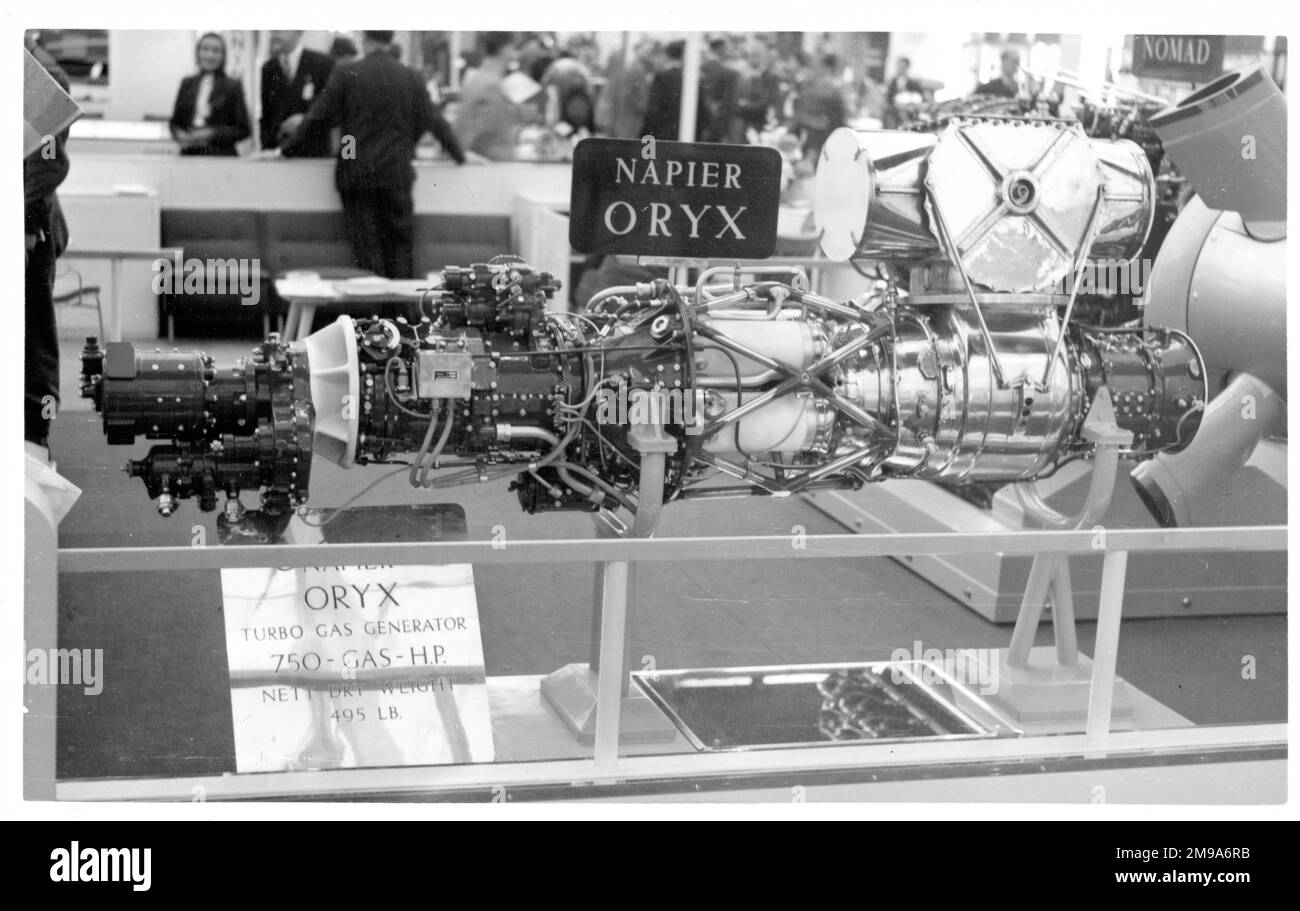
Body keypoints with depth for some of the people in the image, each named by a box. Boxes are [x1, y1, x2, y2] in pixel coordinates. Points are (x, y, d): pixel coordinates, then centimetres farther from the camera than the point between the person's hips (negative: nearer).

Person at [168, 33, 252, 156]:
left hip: (221, 156, -3)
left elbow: (243, 130, -1)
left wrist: (212, 135, -11)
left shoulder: (233, 87, 2)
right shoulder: (187, 83, 14)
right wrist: (180, 135, -3)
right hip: (189, 155, 3)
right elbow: (175, 122, 19)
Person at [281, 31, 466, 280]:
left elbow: (318, 118, -2)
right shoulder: (412, 78, 1)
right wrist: (459, 155, 20)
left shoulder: (346, 74, -5)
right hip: (397, 175, 1)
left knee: (365, 244, 3)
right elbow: (432, 122, 7)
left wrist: (286, 148, 10)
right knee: (401, 243, 8)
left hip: (354, 173, -1)